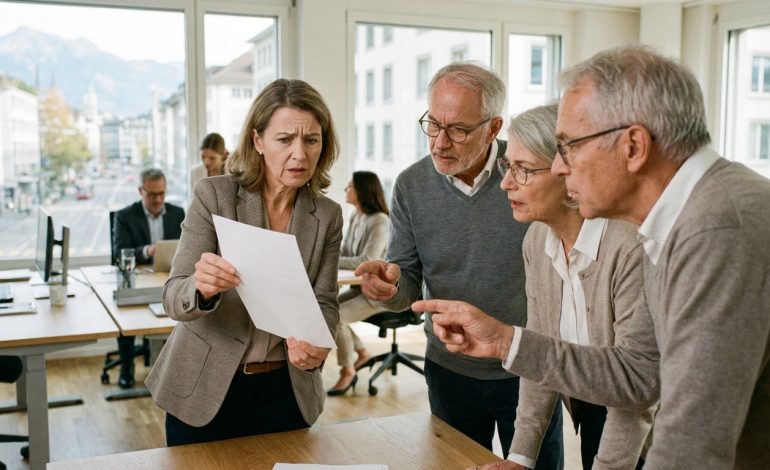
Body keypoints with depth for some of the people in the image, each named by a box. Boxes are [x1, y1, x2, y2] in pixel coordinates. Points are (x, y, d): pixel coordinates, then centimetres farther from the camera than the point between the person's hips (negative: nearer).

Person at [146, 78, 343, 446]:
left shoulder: (328, 216, -3)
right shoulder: (214, 194, -11)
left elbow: (324, 302, -2)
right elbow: (173, 297, -14)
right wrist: (201, 287, -38)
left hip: (285, 392, 2)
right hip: (202, 390, -2)